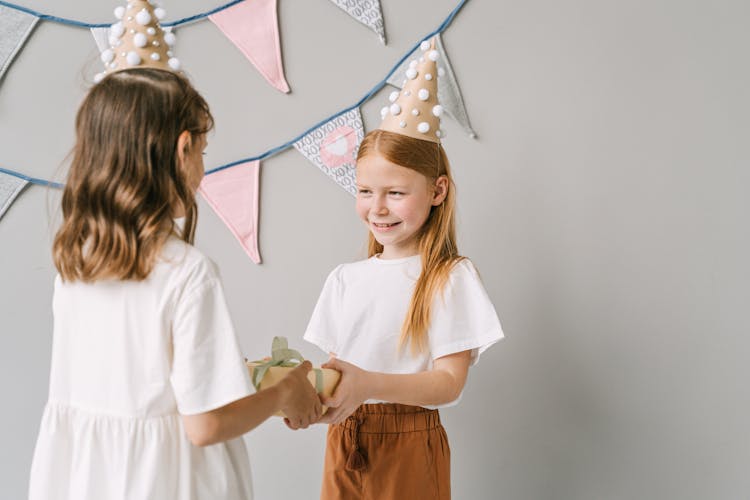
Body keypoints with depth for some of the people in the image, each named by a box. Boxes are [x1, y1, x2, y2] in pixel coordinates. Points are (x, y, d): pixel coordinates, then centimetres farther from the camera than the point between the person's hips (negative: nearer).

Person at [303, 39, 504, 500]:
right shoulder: (345, 279, 8)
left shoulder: (452, 277, -8)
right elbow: (335, 367, 7)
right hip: (343, 441, 5)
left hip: (409, 444, -4)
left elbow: (449, 382, -15)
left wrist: (368, 384, -29)